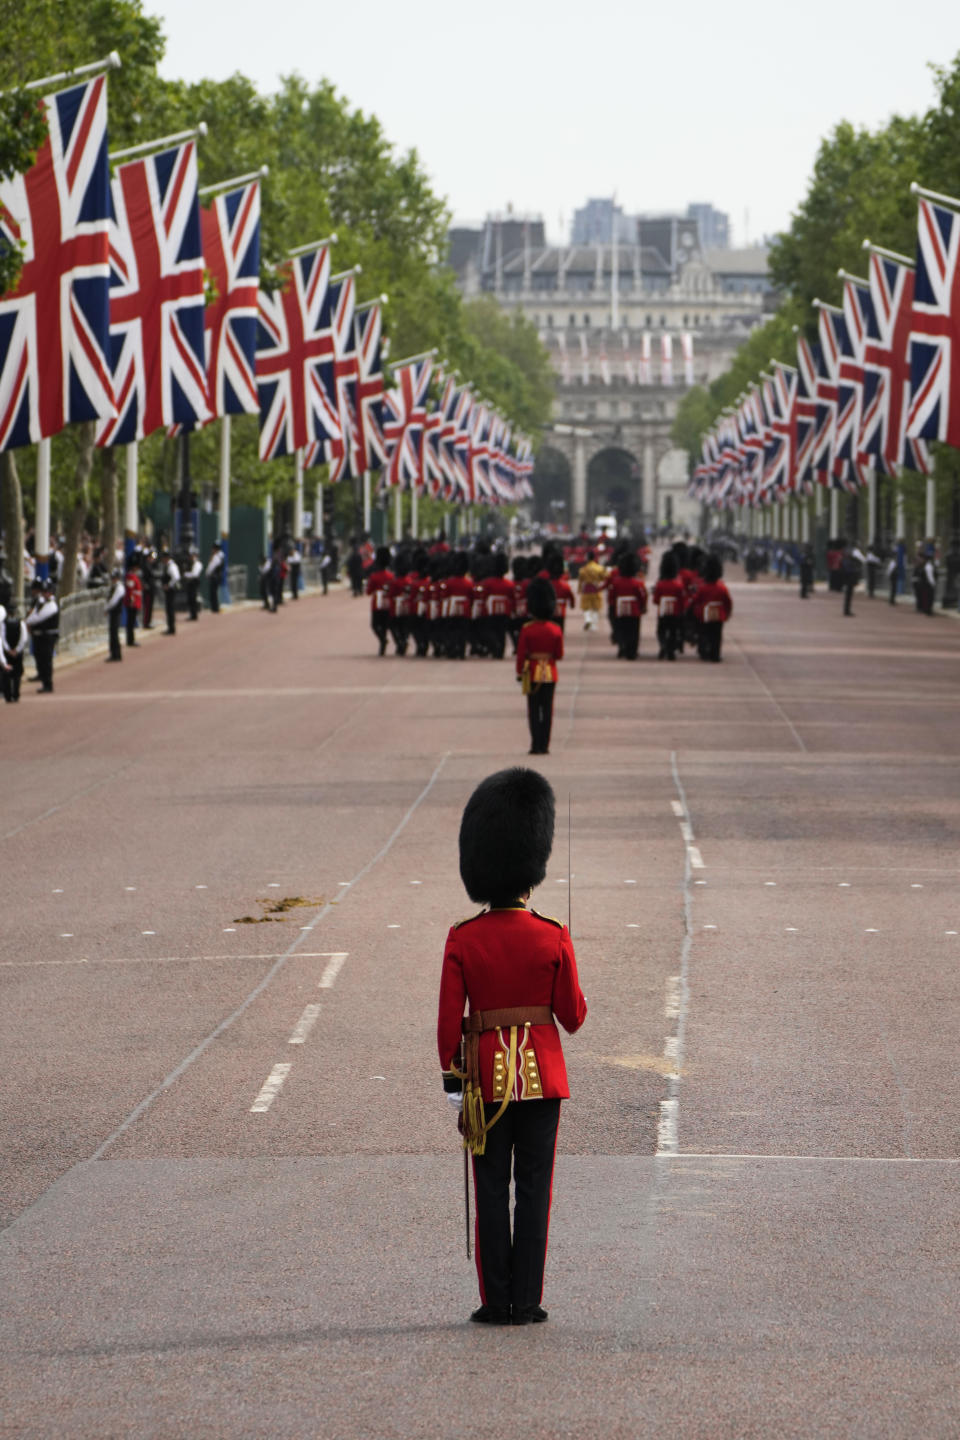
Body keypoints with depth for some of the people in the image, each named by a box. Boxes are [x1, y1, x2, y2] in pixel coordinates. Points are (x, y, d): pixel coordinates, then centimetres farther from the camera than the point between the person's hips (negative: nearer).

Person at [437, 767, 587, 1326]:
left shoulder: (462, 940, -6)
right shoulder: (553, 938, -8)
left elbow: (449, 1019, -4)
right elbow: (573, 1016, -3)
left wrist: (451, 1073, 6)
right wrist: (579, 1006, 19)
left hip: (486, 1075, 1)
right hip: (542, 1074, -1)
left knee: (491, 1191, 6)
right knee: (534, 1190, 4)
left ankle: (496, 1303, 6)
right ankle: (527, 1303, 3)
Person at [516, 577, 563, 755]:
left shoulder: (527, 630, -10)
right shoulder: (556, 630, -3)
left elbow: (521, 653, -8)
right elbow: (559, 655, 1)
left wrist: (519, 672, 4)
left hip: (533, 673, -2)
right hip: (550, 673, 2)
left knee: (534, 710, 3)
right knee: (547, 710, 5)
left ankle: (536, 745, -1)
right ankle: (544, 746, 4)